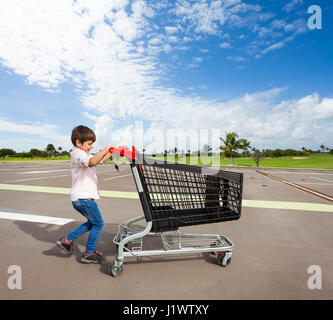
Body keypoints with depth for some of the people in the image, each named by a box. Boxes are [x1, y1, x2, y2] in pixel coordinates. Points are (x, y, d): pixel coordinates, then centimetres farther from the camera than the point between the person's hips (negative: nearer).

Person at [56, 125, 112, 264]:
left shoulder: (84, 155, 18)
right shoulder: (78, 154, -15)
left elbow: (101, 160, 24)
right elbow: (92, 162, -37)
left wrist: (112, 152, 10)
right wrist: (105, 149, -31)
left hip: (79, 198, 10)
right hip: (83, 197, -10)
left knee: (92, 222, 22)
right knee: (98, 223, 1)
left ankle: (67, 240, 27)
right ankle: (88, 254, 14)